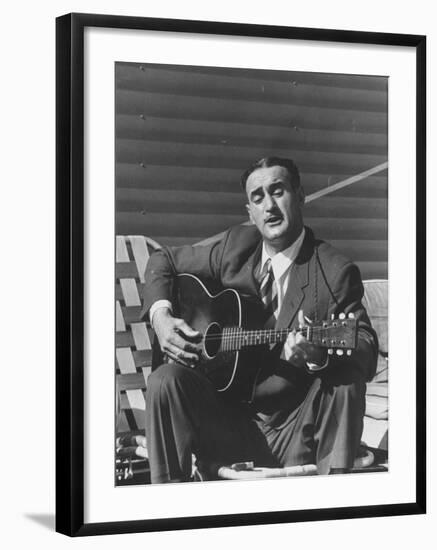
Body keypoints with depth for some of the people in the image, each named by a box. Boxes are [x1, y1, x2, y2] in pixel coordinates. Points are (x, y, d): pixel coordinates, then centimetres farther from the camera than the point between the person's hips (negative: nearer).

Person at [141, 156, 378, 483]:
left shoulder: (335, 272, -7)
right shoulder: (236, 246, 5)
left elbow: (367, 353, -17)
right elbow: (164, 261, 18)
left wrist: (320, 356, -40)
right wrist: (161, 315, -3)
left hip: (295, 433, -3)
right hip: (227, 421, 3)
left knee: (346, 381, -30)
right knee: (166, 380, -23)